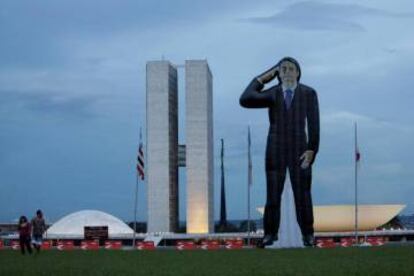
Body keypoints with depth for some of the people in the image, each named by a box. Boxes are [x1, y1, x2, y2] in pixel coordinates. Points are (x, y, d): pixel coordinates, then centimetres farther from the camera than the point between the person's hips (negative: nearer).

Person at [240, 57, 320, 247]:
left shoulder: (309, 94, -1)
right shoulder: (272, 94, 2)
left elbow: (314, 124, -4)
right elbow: (245, 101, -14)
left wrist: (312, 150, -13)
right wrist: (260, 79, -5)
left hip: (299, 151, -1)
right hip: (275, 152, 1)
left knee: (302, 194, 0)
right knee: (272, 195, 1)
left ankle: (307, 234, 11)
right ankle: (270, 234, 10)